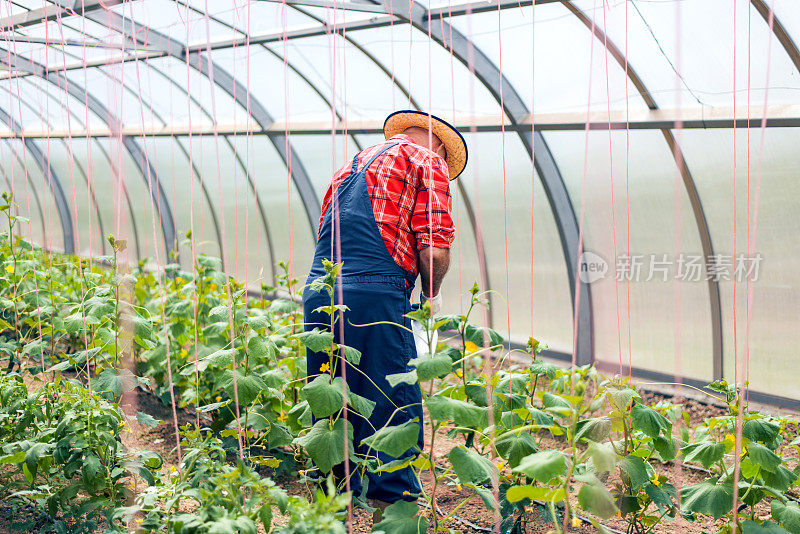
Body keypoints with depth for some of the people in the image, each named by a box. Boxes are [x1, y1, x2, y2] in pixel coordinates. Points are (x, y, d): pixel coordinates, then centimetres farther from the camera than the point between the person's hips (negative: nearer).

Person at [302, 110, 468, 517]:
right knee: (395, 416, -1)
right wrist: (431, 296, 12)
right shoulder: (426, 161, 6)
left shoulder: (350, 166, 28)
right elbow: (433, 250, -5)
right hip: (374, 297, -7)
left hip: (317, 294, 8)